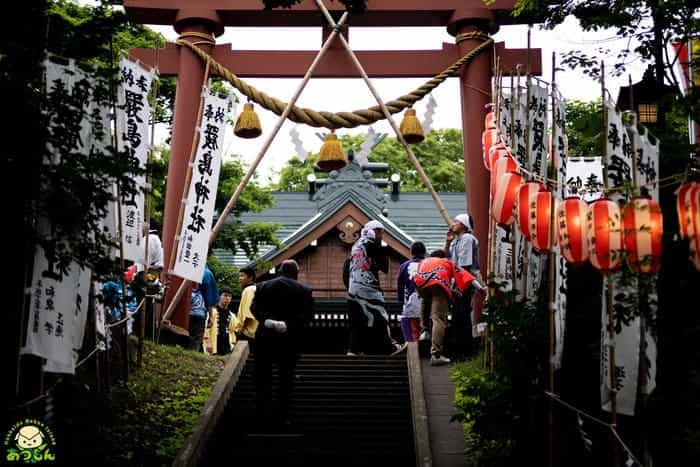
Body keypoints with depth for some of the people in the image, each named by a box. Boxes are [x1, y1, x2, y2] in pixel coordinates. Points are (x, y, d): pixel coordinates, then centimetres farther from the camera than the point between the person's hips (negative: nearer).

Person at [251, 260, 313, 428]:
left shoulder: (262, 287, 5)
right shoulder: (304, 290, 1)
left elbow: (254, 308, -7)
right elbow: (306, 313, -11)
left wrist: (267, 321, -17)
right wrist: (288, 325, -18)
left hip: (265, 337, 0)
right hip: (290, 338, 0)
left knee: (263, 376, 8)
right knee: (286, 377, 9)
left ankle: (264, 414, 2)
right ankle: (283, 415, 8)